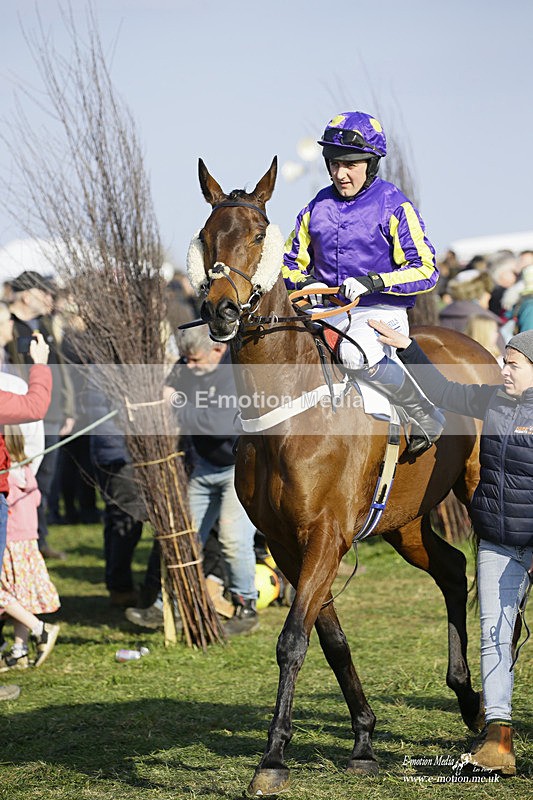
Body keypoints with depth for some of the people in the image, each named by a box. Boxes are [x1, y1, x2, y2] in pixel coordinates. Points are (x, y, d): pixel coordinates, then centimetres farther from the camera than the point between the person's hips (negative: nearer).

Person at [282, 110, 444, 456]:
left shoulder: (394, 206, -3)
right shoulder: (317, 209, 12)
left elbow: (426, 271, -7)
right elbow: (291, 263, 21)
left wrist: (374, 281, -20)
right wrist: (306, 283, -3)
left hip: (381, 310, -5)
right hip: (328, 311, 5)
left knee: (356, 355, -37)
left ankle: (425, 416, -14)